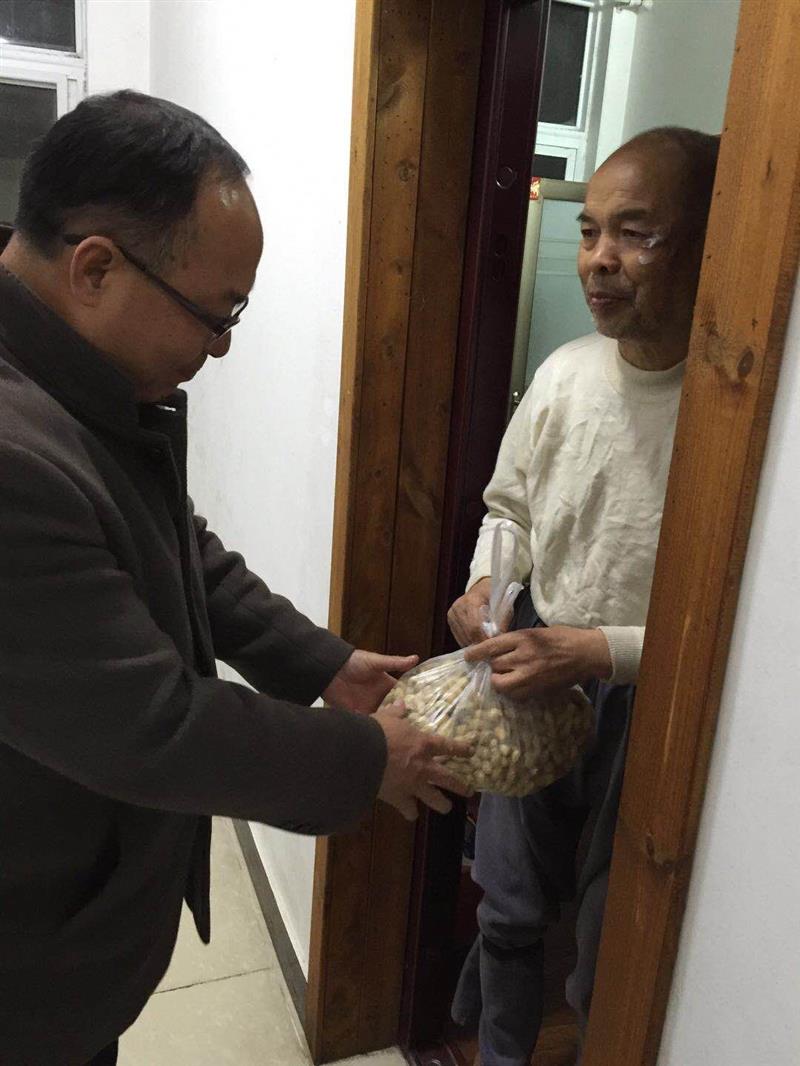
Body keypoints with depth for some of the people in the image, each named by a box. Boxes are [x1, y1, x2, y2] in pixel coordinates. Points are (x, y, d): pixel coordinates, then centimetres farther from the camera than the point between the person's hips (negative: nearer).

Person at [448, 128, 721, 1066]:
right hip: (532, 675, 5)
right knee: (509, 907, 25)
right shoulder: (564, 373, -5)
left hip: (654, 702, -4)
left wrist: (595, 650, -27)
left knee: (611, 950, 18)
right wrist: (485, 585, -8)